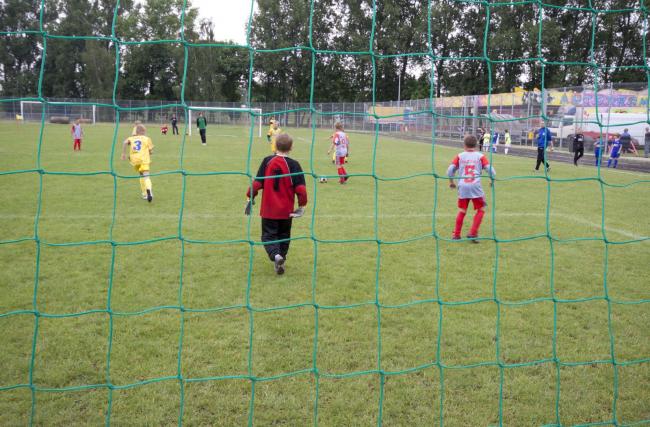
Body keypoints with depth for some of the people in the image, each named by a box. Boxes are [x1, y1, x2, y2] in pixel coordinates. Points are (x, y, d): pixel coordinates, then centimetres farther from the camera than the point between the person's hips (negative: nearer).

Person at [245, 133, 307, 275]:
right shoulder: (293, 165, -9)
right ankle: (281, 259, 19)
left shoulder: (267, 161, -6)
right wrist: (302, 206, 0)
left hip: (268, 209, 0)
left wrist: (249, 198, 6)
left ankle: (275, 255, -20)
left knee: (268, 235, 5)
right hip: (286, 210, 0)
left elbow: (257, 182, -5)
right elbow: (301, 188, -12)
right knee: (284, 236, 18)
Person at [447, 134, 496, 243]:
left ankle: (456, 234, 15)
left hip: (462, 187, 2)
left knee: (462, 211, 15)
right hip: (475, 186, -2)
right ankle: (473, 233, 1)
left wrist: (451, 182, 17)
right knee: (480, 210, 10)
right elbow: (490, 169, -3)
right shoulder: (480, 156, 4)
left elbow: (450, 169, 1)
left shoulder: (460, 156, 8)